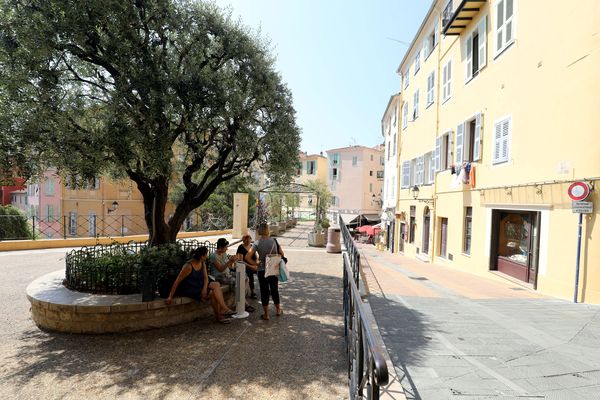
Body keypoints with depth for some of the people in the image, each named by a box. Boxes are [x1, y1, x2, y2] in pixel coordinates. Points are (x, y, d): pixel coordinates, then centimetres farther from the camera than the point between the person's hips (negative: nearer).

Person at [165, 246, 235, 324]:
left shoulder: (203, 263, 2)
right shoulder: (188, 266, -21)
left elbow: (205, 278, 3)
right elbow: (177, 281, -20)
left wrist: (204, 289, -17)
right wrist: (170, 297, -22)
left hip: (199, 285, 8)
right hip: (189, 289, -7)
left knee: (216, 285, -18)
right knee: (212, 293, -23)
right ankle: (218, 316, -10)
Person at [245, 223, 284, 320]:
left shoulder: (257, 243, -11)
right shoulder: (274, 240, -6)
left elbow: (247, 257, -17)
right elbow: (281, 254, -1)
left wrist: (256, 263, -6)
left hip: (262, 270, -2)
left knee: (264, 291, 9)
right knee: (274, 290, 19)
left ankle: (266, 314, 19)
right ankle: (278, 310, 34)